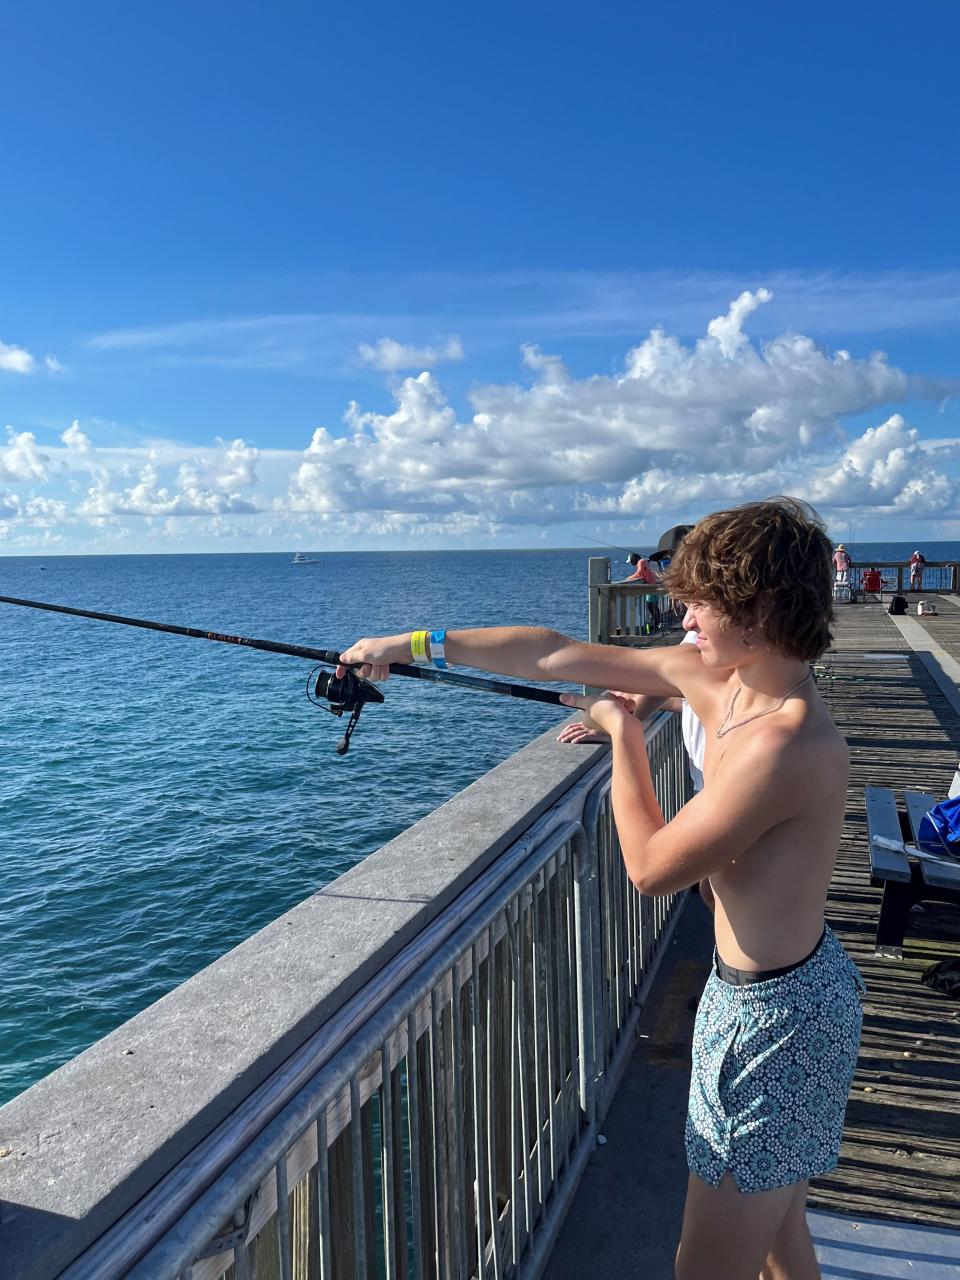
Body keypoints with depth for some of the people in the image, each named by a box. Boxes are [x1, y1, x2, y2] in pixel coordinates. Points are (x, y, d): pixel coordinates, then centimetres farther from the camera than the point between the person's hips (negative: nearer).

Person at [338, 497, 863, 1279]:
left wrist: (622, 731, -9)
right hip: (788, 983, 9)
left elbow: (650, 866, -21)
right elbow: (557, 656, -1)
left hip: (777, 1016, -9)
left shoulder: (784, 743, -30)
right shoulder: (719, 677, -3)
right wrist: (419, 646, 1)